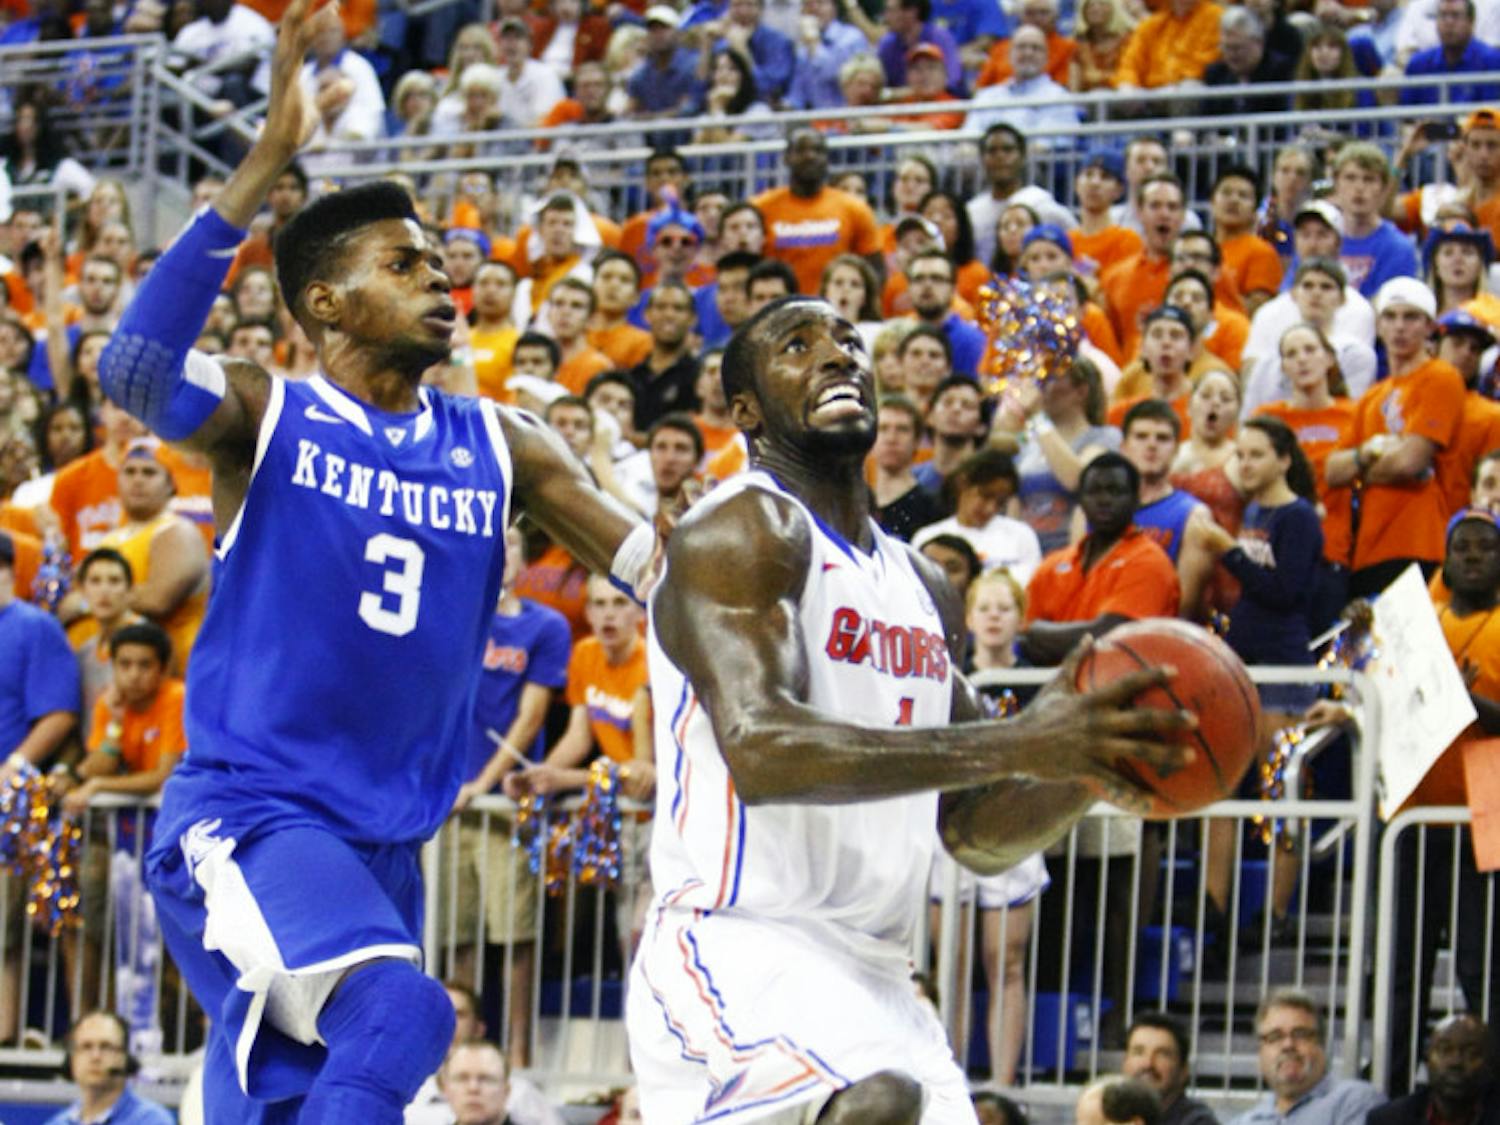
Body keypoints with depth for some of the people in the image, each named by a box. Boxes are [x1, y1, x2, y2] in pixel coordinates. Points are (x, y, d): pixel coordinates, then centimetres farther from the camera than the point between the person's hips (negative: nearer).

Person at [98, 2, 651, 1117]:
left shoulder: (501, 447, 10)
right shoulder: (265, 418, -4)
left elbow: (667, 567, 9)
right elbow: (136, 373, -25)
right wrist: (263, 166, -31)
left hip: (387, 842, 6)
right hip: (244, 815, -6)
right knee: (398, 1012, -31)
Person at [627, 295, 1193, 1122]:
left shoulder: (922, 588, 19)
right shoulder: (743, 530, -7)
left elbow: (976, 836, 20)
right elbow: (759, 749, -24)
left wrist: (1086, 761, -2)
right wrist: (1012, 745, -29)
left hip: (872, 977, 9)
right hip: (737, 950, -9)